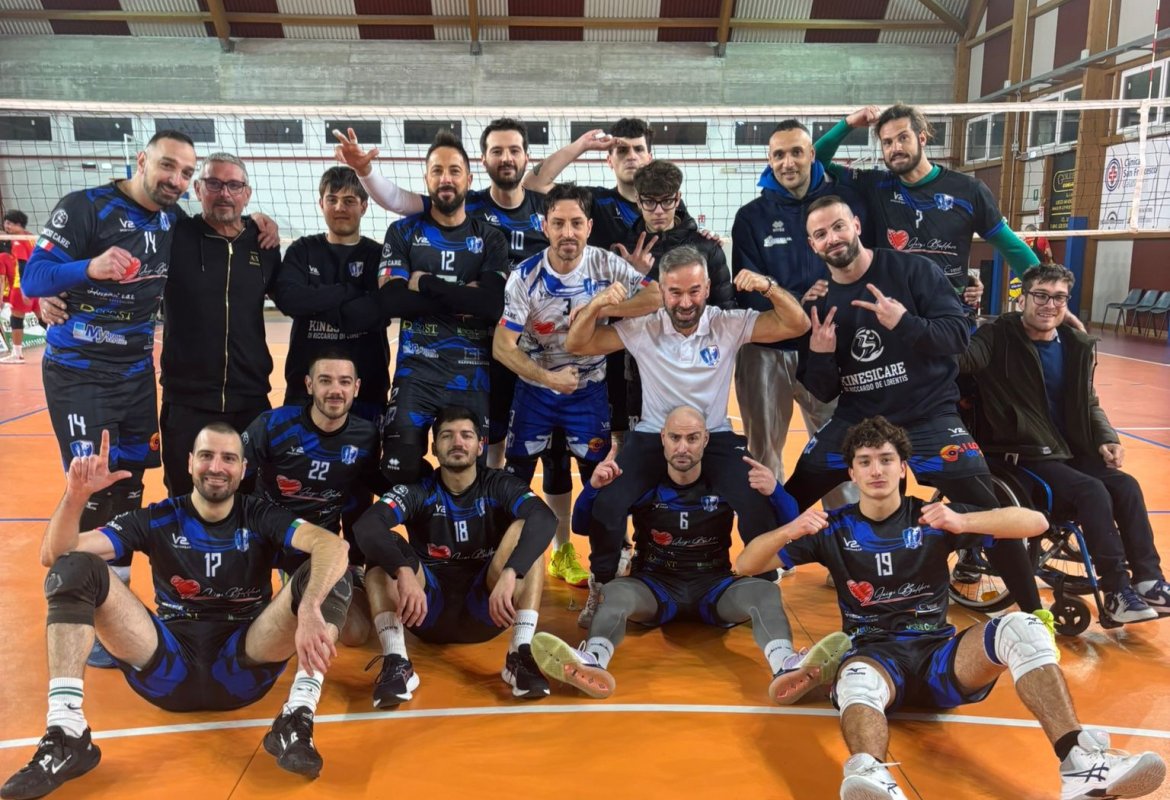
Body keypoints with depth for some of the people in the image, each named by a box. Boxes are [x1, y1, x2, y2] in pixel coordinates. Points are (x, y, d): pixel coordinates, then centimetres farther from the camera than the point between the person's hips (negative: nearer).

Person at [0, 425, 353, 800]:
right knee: (74, 568, -14)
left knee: (330, 575, -22)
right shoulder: (157, 519, 4)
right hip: (167, 667, 2)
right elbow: (54, 555, -4)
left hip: (245, 666, -1)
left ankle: (296, 723, -29)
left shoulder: (261, 517, 0)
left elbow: (332, 546, -19)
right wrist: (75, 496, -24)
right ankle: (66, 736, -23)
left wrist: (308, 609, -39)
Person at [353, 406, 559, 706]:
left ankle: (522, 653, -29)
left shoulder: (500, 486, -5)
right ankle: (396, 662, -32)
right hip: (429, 609, 1)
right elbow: (367, 525, -25)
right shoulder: (417, 491, -4)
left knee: (526, 529, -21)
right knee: (383, 544, -21)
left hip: (487, 609, 0)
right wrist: (404, 572, -43)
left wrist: (509, 574, -42)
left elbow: (545, 518, -27)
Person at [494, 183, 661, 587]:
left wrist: (599, 310, -28)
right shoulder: (525, 277, -17)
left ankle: (564, 552, 26)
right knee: (516, 473, 5)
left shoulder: (605, 265, -13)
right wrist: (547, 377, -28)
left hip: (589, 388, 1)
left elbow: (657, 296, -22)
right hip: (535, 388, -1)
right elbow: (502, 346, -18)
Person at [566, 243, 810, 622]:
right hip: (653, 437, 0)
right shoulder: (641, 329, -6)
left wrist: (768, 287, -26)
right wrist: (596, 304, -25)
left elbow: (798, 325, -8)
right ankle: (602, 586, 5)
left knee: (758, 503, -25)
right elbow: (577, 344, -6)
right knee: (606, 503, -23)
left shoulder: (731, 324, -5)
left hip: (716, 437, 0)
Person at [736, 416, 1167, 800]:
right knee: (857, 680, -38)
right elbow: (746, 564, 1)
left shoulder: (932, 518, 7)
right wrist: (789, 531, -21)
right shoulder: (834, 528, 6)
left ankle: (1082, 765, -35)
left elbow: (1036, 522, -3)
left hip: (940, 653, 2)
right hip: (875, 654, -1)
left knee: (1021, 628, -26)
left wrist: (962, 522, -22)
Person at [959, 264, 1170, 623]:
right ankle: (1117, 593, -16)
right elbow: (960, 358, -31)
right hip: (1021, 456, -6)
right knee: (1092, 491, -25)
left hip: (1071, 451, 7)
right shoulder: (1000, 337, -10)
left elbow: (1089, 404, 18)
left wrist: (1106, 439, 2)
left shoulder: (1077, 346, 9)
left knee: (1126, 486, -15)